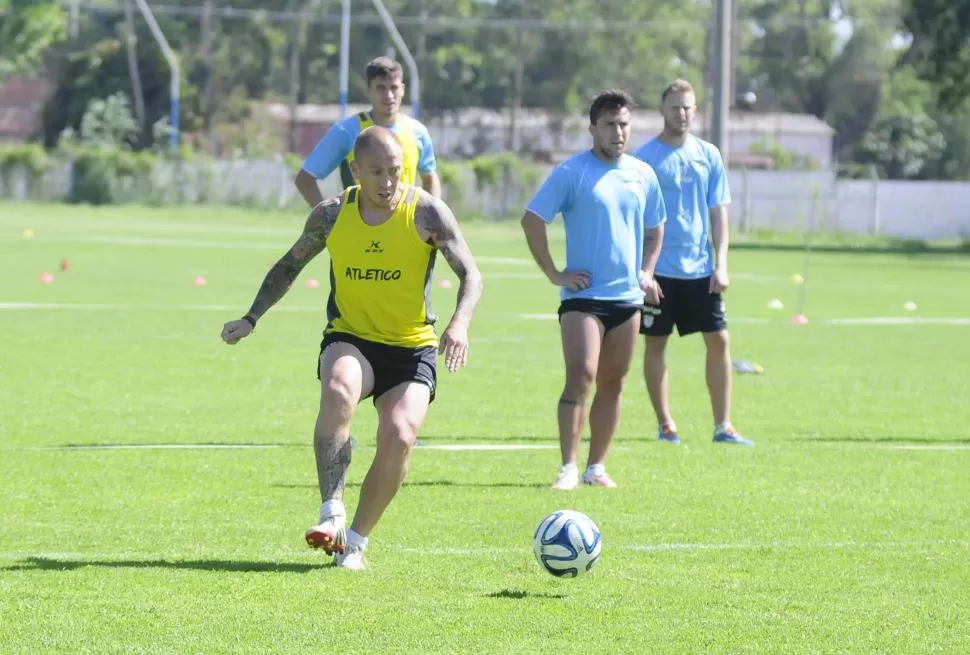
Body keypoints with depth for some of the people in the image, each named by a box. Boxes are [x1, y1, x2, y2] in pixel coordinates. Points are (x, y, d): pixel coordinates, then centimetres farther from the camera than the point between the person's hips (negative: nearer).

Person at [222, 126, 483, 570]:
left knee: (398, 438, -23)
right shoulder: (332, 215, -2)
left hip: (412, 349, -1)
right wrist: (251, 318, 8)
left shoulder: (426, 213, -10)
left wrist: (460, 324, -29)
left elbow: (470, 274, -10)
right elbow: (290, 266, 15)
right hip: (350, 338, 1)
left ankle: (355, 540, -2)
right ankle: (332, 515, -34)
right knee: (338, 390, -35)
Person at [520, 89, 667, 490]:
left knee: (612, 384, 8)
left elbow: (654, 229, 24)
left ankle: (596, 467, 15)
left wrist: (646, 272, 11)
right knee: (580, 377, -16)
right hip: (584, 295, -5)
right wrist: (554, 274, -11)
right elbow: (532, 220, -9)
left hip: (628, 296, 5)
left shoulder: (643, 175, 10)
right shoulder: (572, 172, -7)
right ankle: (568, 468, -16)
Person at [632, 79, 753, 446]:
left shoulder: (708, 155, 8)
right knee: (656, 344, 2)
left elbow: (718, 212, 9)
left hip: (700, 267, 3)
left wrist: (721, 263, 0)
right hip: (659, 268, -3)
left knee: (718, 340, 0)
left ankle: (723, 426, 5)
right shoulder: (646, 156, -3)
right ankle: (665, 425, 11)